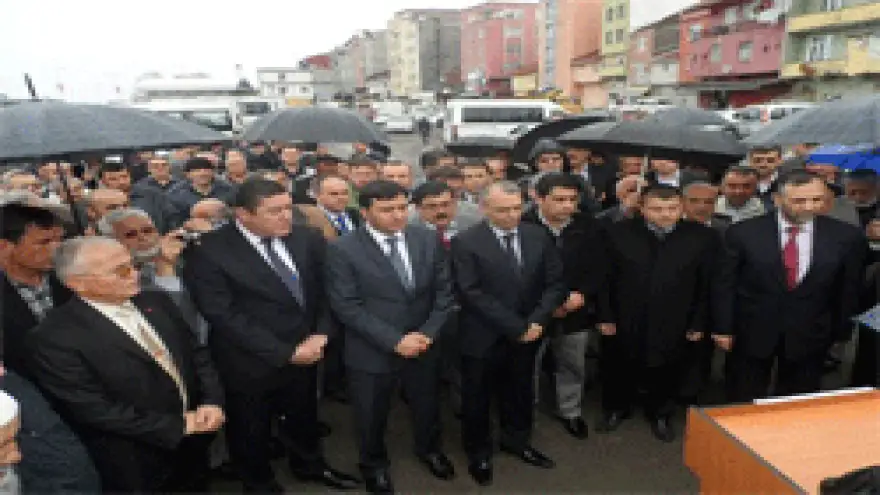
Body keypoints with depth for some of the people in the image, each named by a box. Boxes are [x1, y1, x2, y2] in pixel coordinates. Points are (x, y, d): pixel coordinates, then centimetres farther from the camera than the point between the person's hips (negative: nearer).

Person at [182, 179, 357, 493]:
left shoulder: (307, 239, -6)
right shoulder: (209, 252, -21)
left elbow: (325, 292, 2)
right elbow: (225, 317, -22)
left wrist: (321, 334, -13)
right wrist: (285, 352, -20)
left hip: (306, 353, 4)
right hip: (250, 363, -4)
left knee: (303, 417, 27)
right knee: (251, 431, 20)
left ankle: (309, 465, 55)